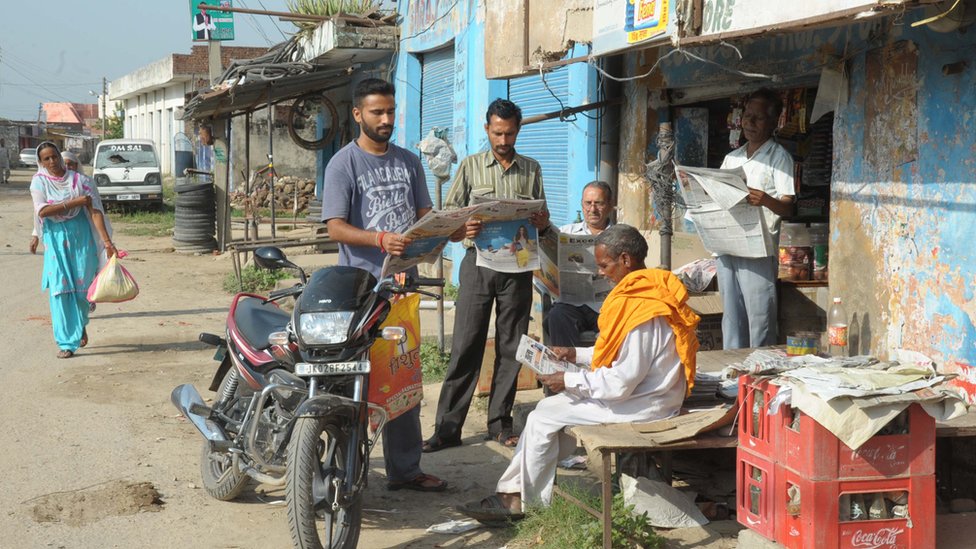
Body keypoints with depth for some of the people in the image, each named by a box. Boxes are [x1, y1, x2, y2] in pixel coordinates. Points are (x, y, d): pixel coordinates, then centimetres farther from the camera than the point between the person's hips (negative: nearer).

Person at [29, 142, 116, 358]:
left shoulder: (79, 180, -1)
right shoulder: (39, 182, 1)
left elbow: (95, 212, -6)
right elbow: (42, 211, -14)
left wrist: (107, 242, -14)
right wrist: (75, 202, -17)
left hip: (80, 237, 0)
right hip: (55, 239, 0)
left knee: (82, 287, 3)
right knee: (60, 289, -4)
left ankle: (81, 325, 34)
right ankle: (67, 342, 1)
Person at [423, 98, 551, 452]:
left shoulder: (531, 170, 14)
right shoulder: (471, 167, 8)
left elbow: (541, 218, 16)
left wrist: (542, 222, -7)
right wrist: (462, 230, -19)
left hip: (517, 264, 2)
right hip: (478, 262, -2)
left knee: (510, 347, 4)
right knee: (466, 346, -5)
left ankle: (500, 423, 14)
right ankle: (448, 427, -2)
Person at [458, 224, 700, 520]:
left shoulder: (641, 309, -25)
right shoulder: (649, 289, 7)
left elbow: (621, 383, -25)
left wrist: (569, 381, -13)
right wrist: (578, 354, 13)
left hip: (640, 406, -10)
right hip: (642, 391, 10)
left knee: (543, 417, -4)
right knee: (548, 407, 12)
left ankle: (524, 502, 14)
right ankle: (511, 494, 13)